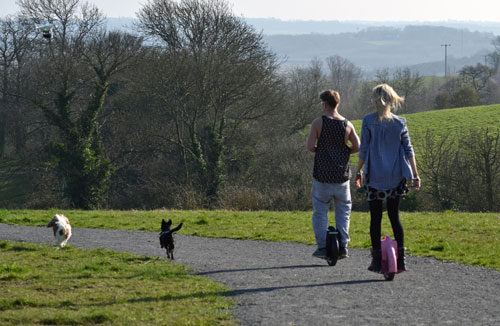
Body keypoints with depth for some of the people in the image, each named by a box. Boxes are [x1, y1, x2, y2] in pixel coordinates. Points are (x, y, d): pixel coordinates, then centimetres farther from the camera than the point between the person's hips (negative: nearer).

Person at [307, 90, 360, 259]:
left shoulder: (318, 122, -7)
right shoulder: (347, 124, 2)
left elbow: (310, 146, -11)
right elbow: (357, 147, 0)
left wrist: (320, 150, 9)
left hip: (322, 175, -2)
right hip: (342, 175, 2)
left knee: (320, 211, 7)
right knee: (343, 211, 12)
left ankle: (322, 246, 2)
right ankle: (343, 247, 8)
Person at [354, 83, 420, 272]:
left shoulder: (368, 121, -6)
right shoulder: (400, 123, 2)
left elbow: (364, 150, -5)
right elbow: (409, 150, 2)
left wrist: (358, 172, 5)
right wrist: (415, 175, 6)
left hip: (375, 177, -3)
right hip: (396, 177, 3)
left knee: (375, 218, 4)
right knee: (394, 216, 13)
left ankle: (377, 260, 3)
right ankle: (401, 259, 6)